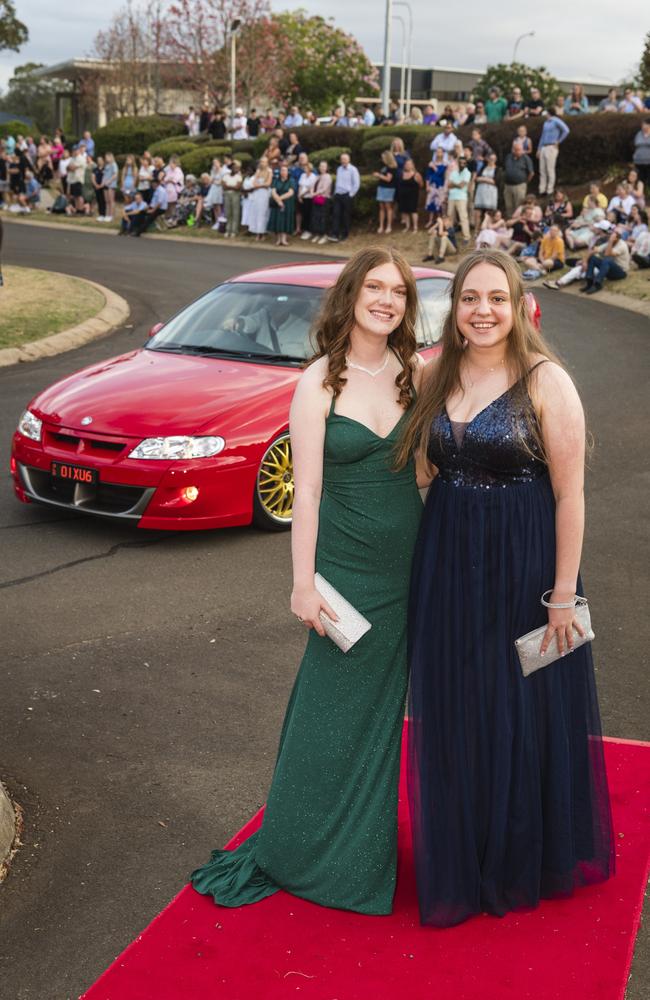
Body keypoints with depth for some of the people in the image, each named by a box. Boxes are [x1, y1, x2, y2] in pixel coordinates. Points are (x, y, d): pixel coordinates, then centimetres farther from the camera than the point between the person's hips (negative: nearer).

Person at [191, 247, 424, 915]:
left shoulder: (416, 374, 3)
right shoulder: (319, 384, -9)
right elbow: (306, 491, -10)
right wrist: (304, 583, -12)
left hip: (409, 560, 4)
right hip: (346, 563, -4)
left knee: (380, 706, 14)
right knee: (335, 708, 5)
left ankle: (363, 848, 32)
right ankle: (297, 850, 23)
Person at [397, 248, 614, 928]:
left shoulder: (546, 381, -11)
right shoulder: (438, 378, 5)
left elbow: (569, 494, -12)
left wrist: (563, 595, -14)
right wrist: (430, 558, 6)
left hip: (523, 566, -5)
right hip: (447, 565, 5)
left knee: (523, 716, 8)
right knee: (454, 716, 14)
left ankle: (523, 863, 30)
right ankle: (460, 859, 34)